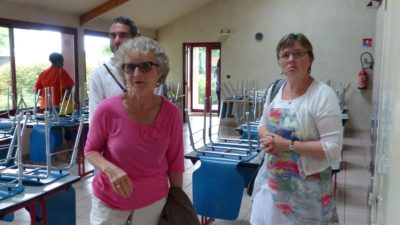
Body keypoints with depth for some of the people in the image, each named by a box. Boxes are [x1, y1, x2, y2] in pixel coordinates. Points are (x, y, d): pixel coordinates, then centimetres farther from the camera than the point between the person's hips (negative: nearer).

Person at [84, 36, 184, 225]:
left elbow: (175, 162, -4)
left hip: (153, 200, 1)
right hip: (109, 199, -1)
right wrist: (110, 169, -25)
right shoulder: (108, 110, -20)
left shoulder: (171, 114, -15)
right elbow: (91, 150, -5)